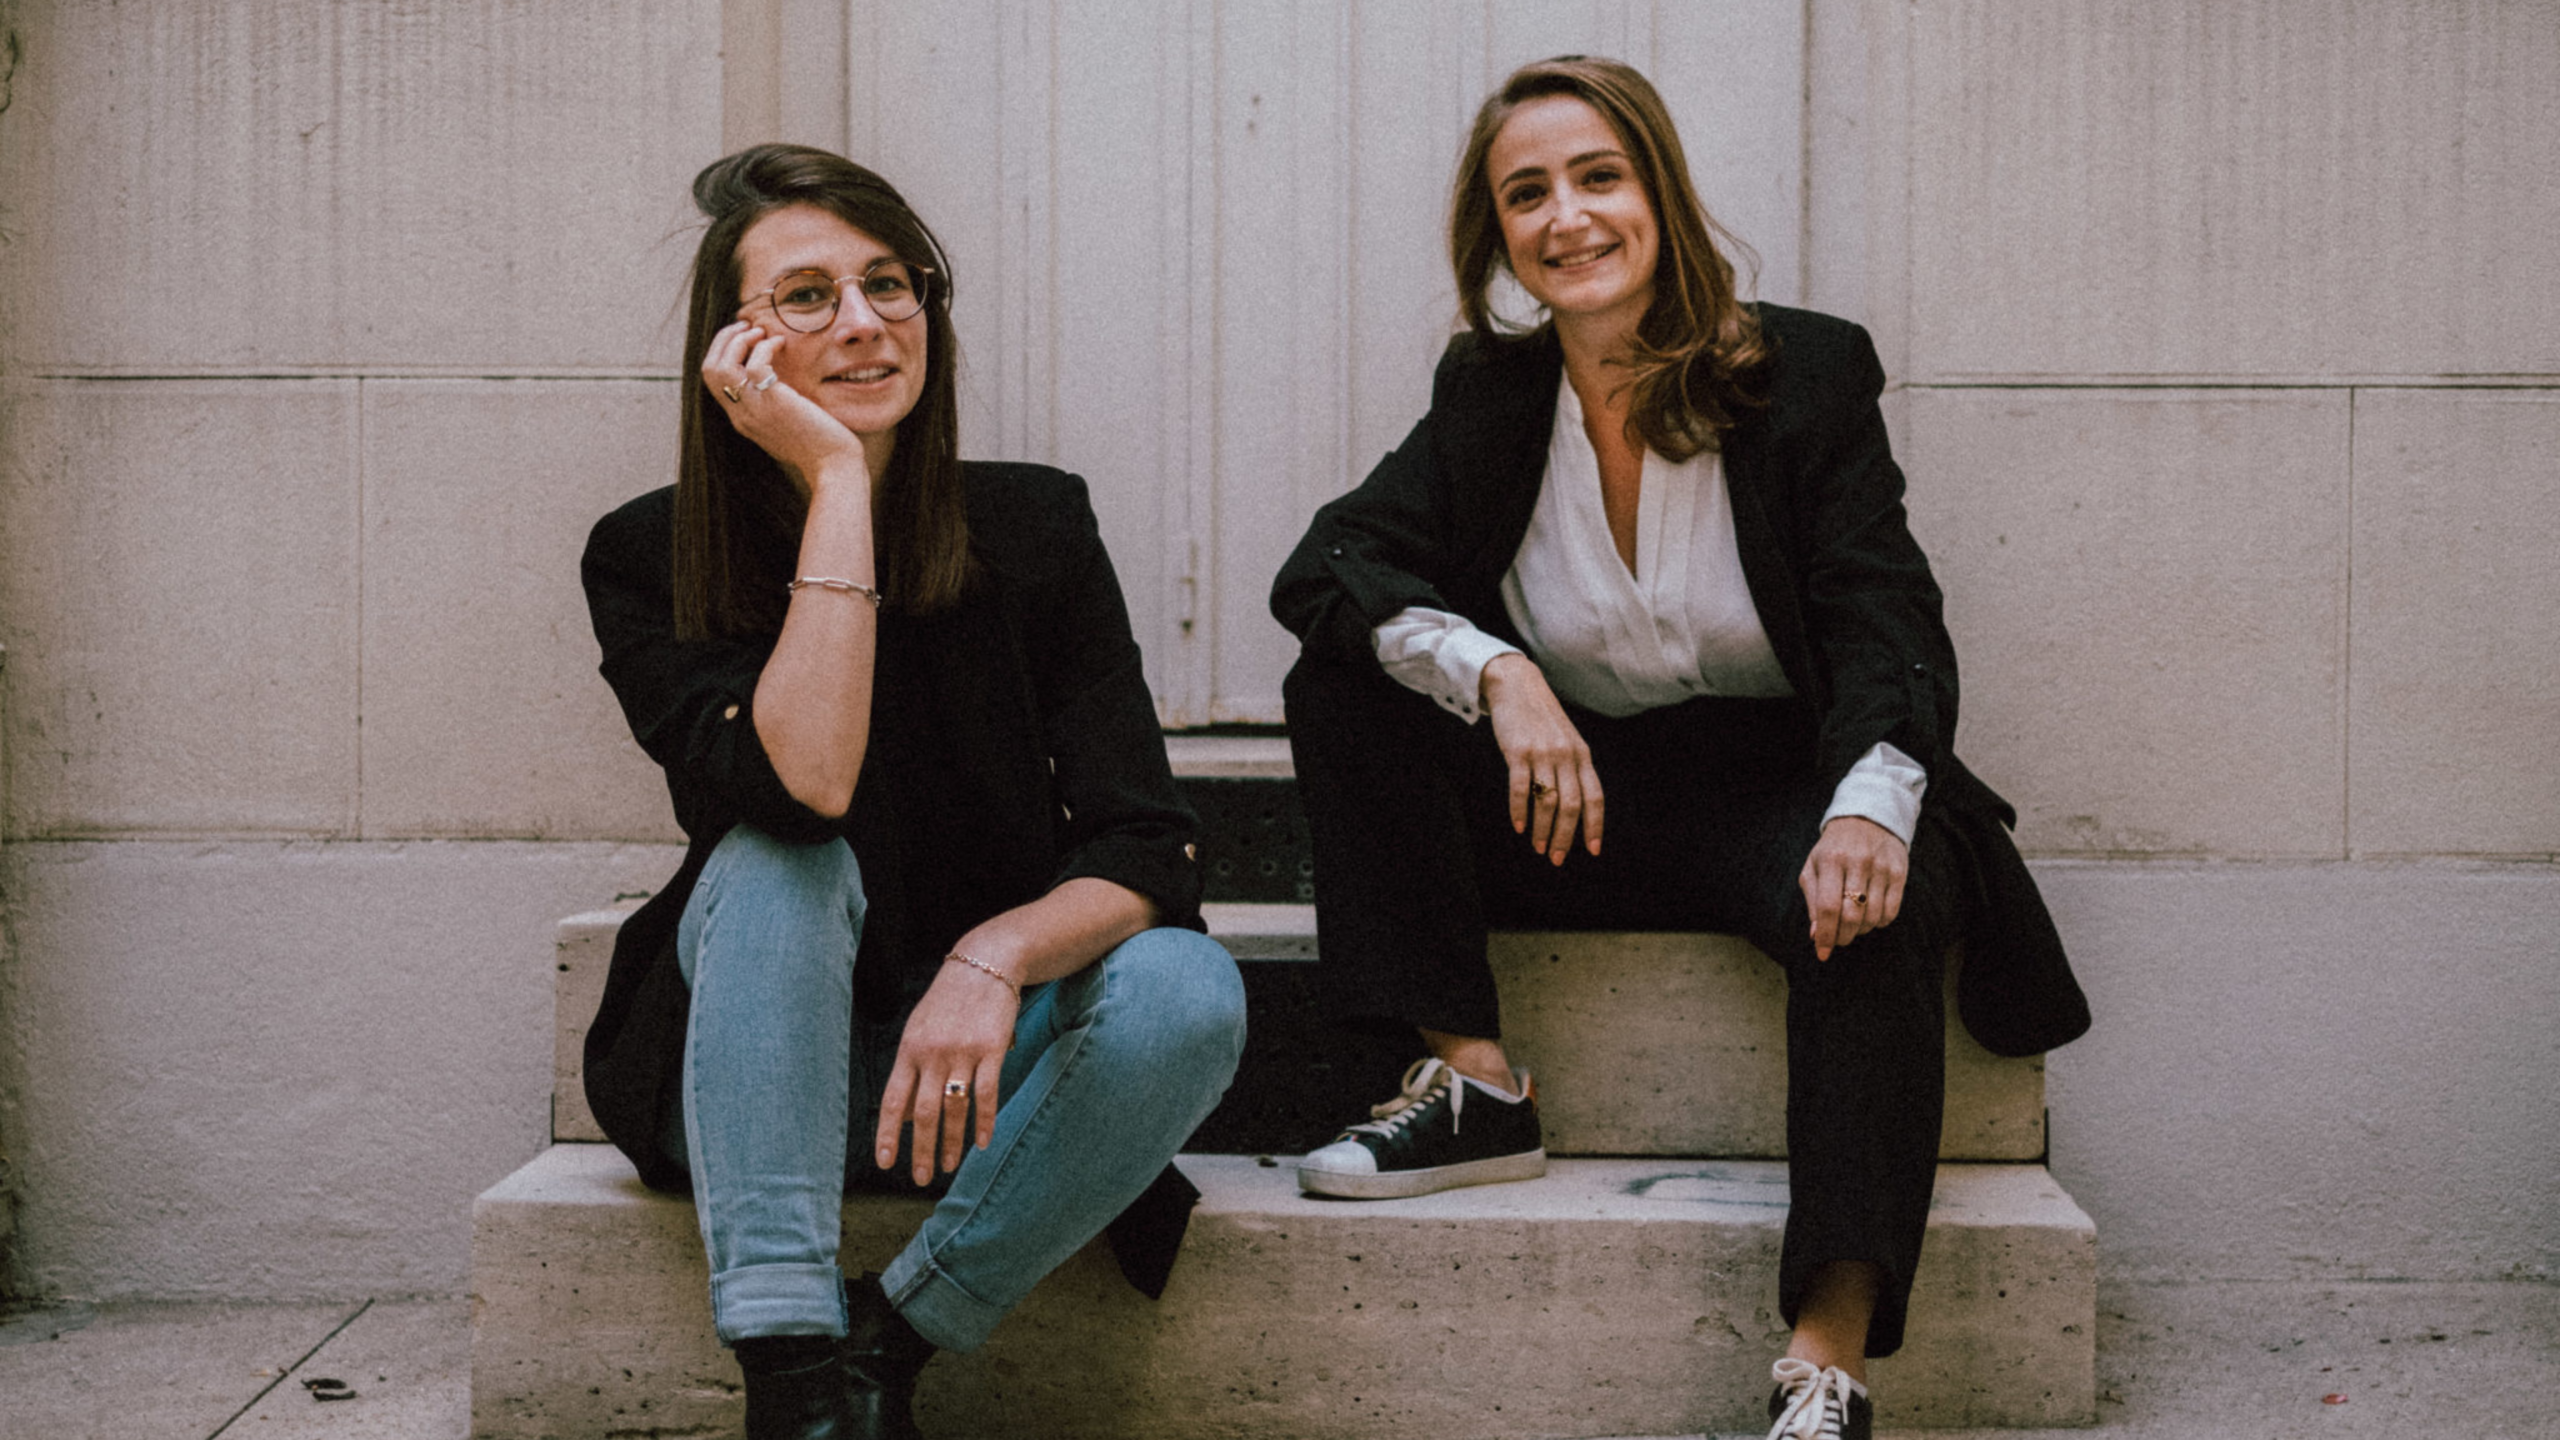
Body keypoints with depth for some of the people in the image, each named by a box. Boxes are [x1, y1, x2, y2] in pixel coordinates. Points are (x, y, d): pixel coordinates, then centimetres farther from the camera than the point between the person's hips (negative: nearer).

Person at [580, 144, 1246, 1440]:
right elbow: (799, 791, -30)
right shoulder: (649, 558, -10)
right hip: (750, 1076, -1)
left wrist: (996, 958, -33)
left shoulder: (1031, 527, -6)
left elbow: (1144, 849, -13)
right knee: (780, 855, -31)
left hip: (979, 1044, 2)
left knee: (1188, 991, -27)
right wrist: (835, 481, -27)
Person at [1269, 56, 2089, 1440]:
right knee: (1343, 693, -17)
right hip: (1574, 799, 3)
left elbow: (1885, 625, -13)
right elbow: (1322, 568, -10)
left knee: (1869, 905, -36)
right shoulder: (1489, 394, 2)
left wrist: (1870, 805, -36)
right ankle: (1472, 1084, -17)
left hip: (1773, 783, -2)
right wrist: (1496, 675, -29)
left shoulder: (1809, 372, -5)